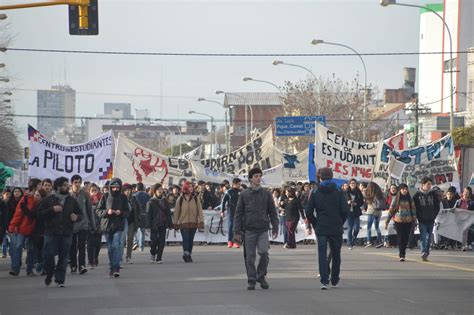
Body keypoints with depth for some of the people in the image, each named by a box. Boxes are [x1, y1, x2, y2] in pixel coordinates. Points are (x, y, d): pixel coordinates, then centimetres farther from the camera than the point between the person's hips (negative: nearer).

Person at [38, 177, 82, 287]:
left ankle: (60, 280, 7)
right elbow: (40, 214, -1)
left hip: (67, 233, 2)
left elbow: (80, 214, 18)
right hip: (51, 232, -2)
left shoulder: (72, 200, 11)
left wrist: (77, 217, -6)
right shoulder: (49, 200, 3)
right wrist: (52, 210, -14)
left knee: (63, 257, 0)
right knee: (48, 255, -6)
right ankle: (49, 274, 19)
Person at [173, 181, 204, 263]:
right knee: (185, 238, -15)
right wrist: (175, 223, 5)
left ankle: (189, 254, 19)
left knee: (191, 240, 9)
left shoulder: (195, 199, 3)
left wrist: (201, 221, -7)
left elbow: (200, 211, 1)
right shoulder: (180, 200, 0)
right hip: (183, 223, -2)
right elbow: (176, 212, 4)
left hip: (193, 223, 2)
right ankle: (186, 254, -19)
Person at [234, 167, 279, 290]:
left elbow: (272, 212, 10)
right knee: (250, 257, 1)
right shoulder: (244, 195, 5)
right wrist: (237, 231, -1)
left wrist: (275, 228, 3)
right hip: (249, 230, 0)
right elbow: (238, 213, 5)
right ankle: (251, 280, 10)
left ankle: (261, 276, 5)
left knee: (264, 253, -15)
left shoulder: (266, 194, 7)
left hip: (263, 229, 0)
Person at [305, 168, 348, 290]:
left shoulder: (315, 193, 1)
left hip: (321, 229, 0)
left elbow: (308, 211, -1)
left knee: (322, 254, -2)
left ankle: (324, 280, -18)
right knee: (336, 254, 14)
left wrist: (315, 224, 11)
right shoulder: (338, 192, -2)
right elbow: (345, 210, -8)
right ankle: (335, 280, 22)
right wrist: (340, 223, 7)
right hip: (336, 229, 0)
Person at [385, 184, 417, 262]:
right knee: (400, 238, -9)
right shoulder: (396, 199, 3)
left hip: (408, 222, 2)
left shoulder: (410, 199, 9)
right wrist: (387, 221, 5)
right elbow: (391, 210, 6)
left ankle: (402, 253, 17)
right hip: (398, 221, -2)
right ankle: (402, 255, -10)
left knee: (406, 238, 2)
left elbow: (413, 210, 12)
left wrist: (414, 221, 7)